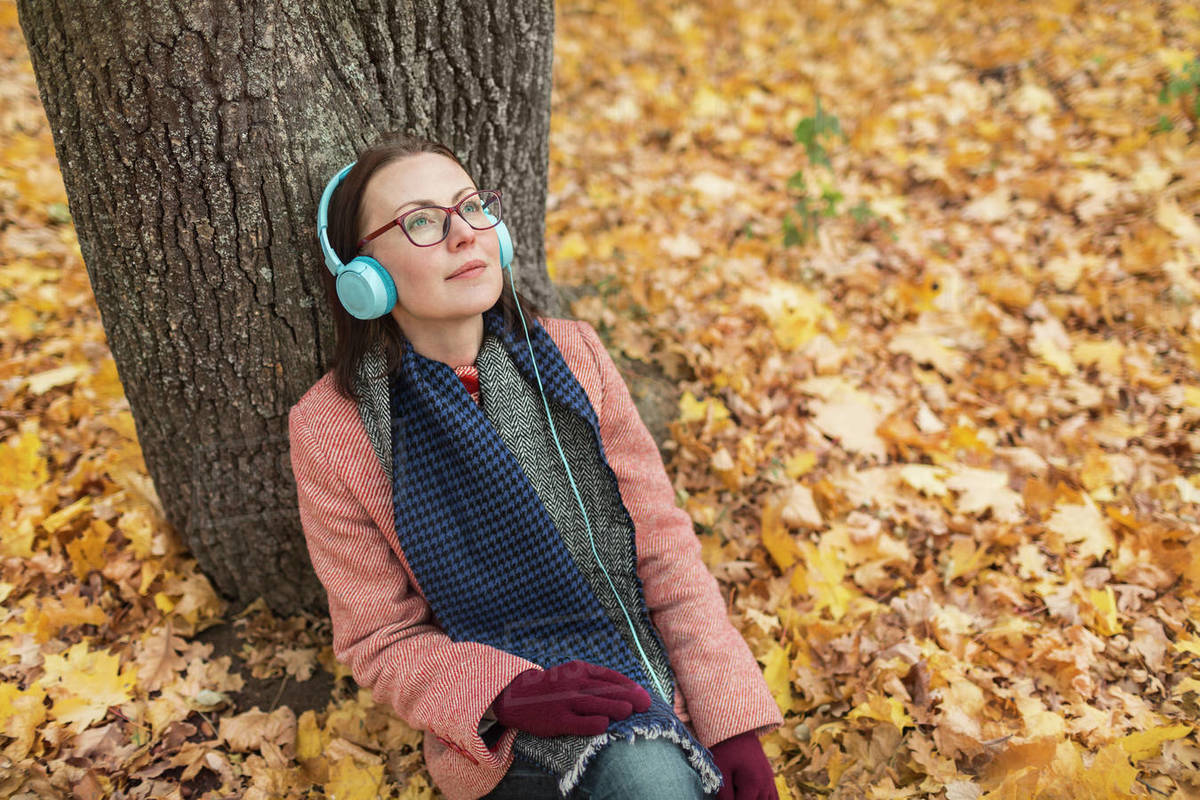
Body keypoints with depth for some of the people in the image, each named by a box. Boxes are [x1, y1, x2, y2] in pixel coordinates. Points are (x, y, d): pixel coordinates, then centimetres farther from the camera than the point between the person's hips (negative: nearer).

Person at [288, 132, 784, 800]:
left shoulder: (570, 351, 0)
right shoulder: (333, 430, -7)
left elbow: (663, 543, 0)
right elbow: (380, 638, -1)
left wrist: (734, 720, -7)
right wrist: (509, 694, -20)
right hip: (507, 738, -3)